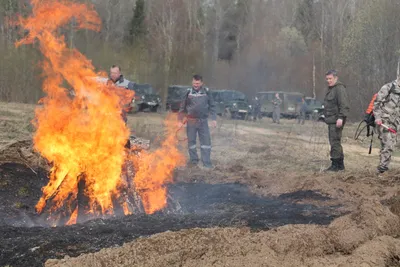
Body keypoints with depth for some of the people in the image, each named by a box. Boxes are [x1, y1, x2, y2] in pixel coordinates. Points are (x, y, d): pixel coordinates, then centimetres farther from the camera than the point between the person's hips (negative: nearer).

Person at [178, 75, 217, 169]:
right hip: (191, 121, 0)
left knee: (206, 141, -2)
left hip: (203, 121, 0)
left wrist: (214, 119, 1)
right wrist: (180, 120, 2)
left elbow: (212, 106, 7)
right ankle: (194, 160, 17)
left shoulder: (206, 92, 0)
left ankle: (207, 162, 2)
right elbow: (182, 107, 5)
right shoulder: (188, 93, 0)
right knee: (191, 141, 5)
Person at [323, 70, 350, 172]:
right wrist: (326, 117, 21)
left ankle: (335, 165, -9)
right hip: (331, 120, 11)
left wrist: (341, 117, -27)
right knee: (335, 143, 14)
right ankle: (340, 165, 20)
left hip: (336, 121, -11)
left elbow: (344, 105, -20)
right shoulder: (330, 89, 21)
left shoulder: (339, 88, -11)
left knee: (335, 142, -11)